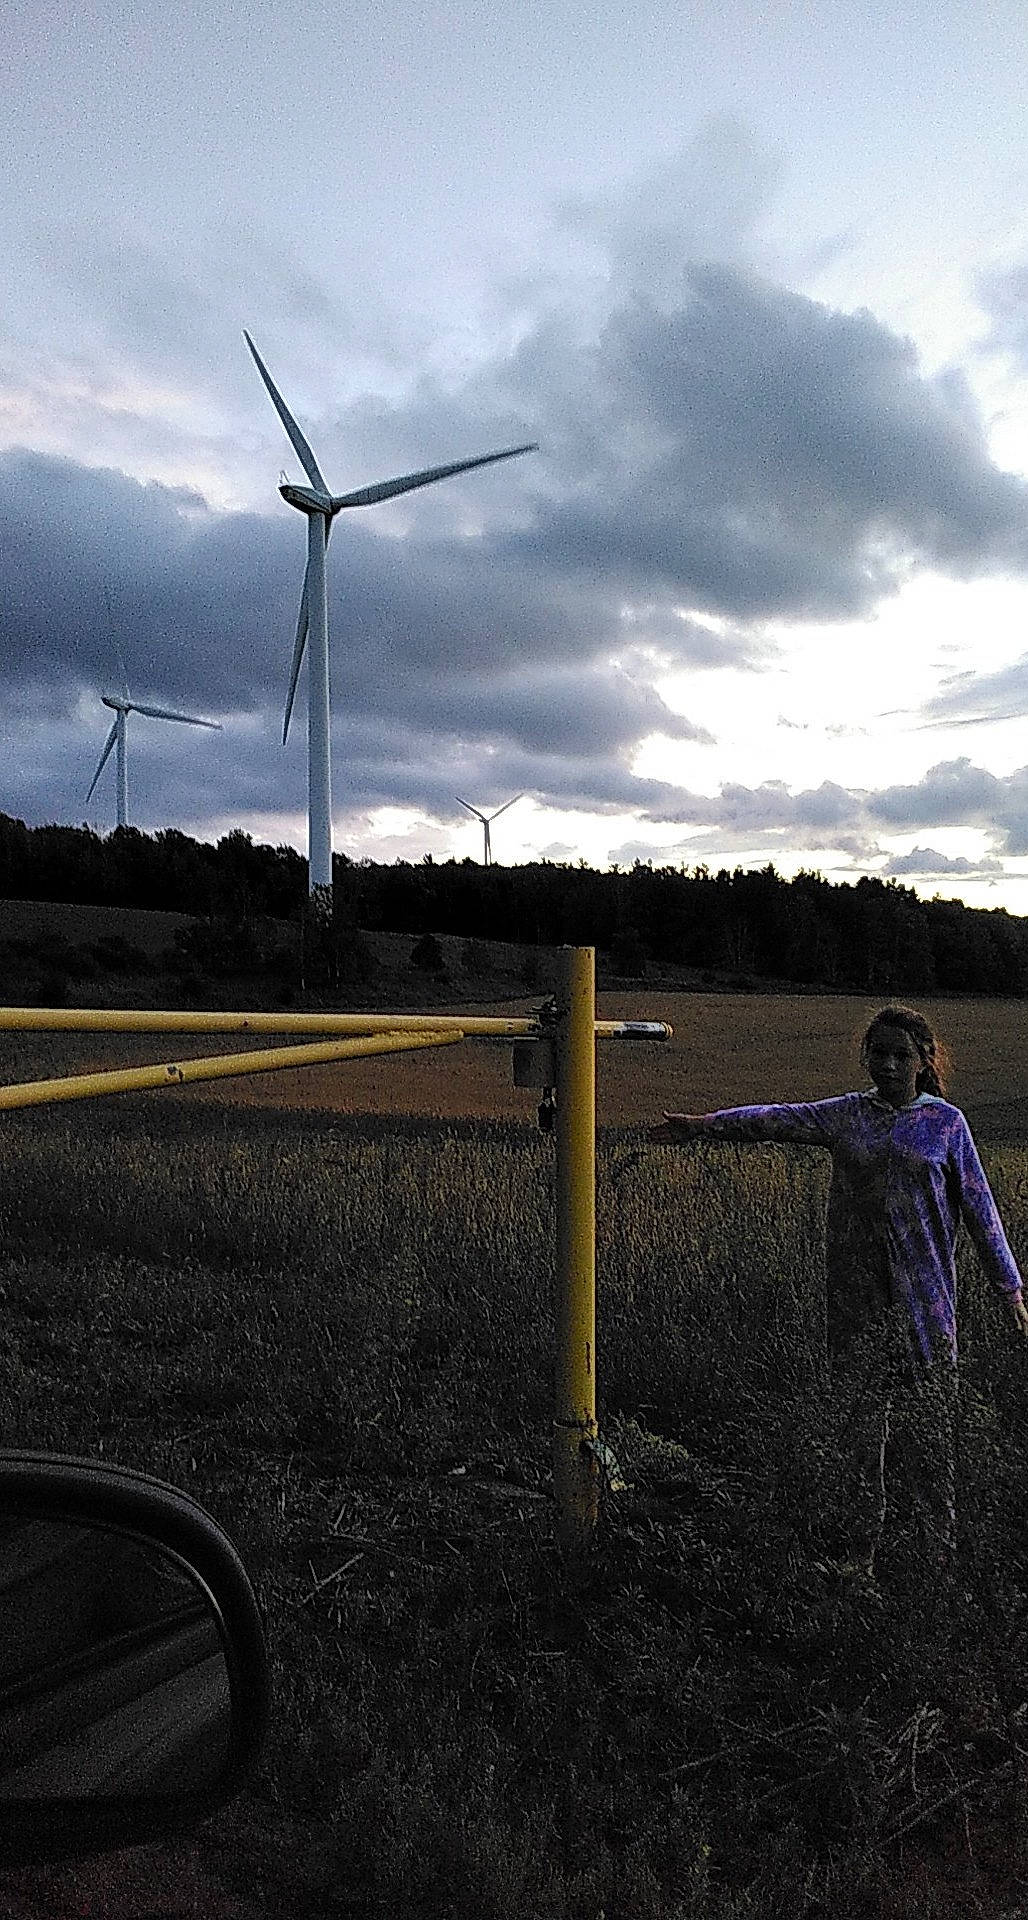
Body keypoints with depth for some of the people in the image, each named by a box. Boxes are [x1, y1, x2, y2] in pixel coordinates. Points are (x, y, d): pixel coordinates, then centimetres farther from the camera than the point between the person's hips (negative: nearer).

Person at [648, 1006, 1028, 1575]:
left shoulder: (946, 1122, 3)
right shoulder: (844, 1115, 7)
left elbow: (979, 1207, 5)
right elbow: (776, 1119, -1)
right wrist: (704, 1124, -11)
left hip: (924, 1293, -1)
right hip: (856, 1291, 2)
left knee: (930, 1412, 0)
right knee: (862, 1415, 7)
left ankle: (944, 1540, 16)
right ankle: (864, 1545, 19)